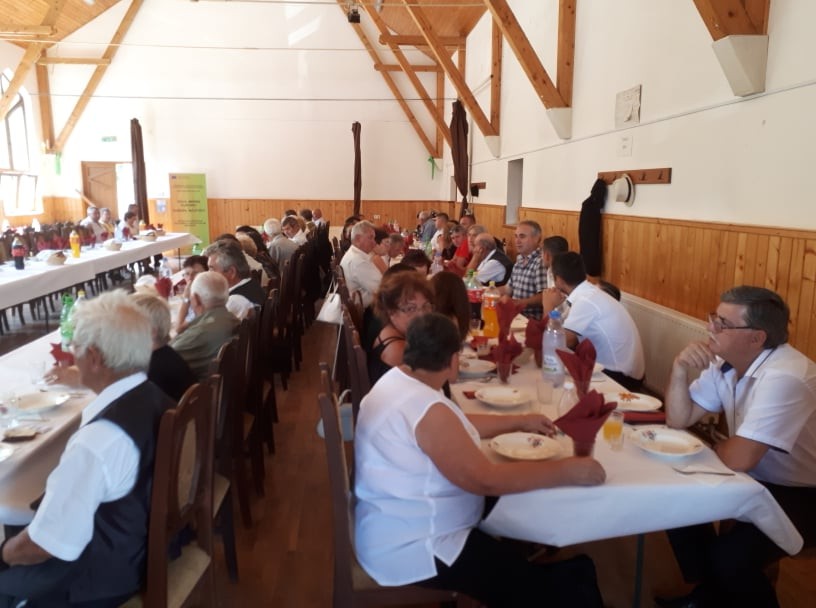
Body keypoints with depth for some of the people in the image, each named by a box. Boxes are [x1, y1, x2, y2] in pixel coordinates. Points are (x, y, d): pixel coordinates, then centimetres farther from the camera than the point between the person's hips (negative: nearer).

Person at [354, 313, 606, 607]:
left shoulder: (398, 381, 1)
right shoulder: (426, 409, -29)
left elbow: (456, 426, 15)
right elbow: (487, 481, -27)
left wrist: (519, 421, 15)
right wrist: (566, 470, -19)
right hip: (413, 549, -10)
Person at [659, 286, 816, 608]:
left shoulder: (784, 377, -30)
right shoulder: (725, 361, -4)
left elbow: (738, 459, -31)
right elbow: (679, 419, -1)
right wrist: (680, 368, -17)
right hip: (756, 479, 8)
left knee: (729, 556, -25)